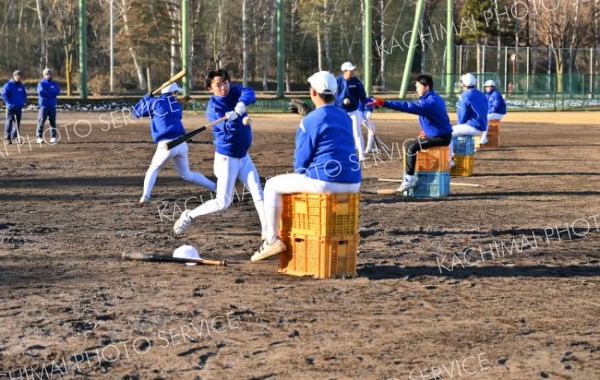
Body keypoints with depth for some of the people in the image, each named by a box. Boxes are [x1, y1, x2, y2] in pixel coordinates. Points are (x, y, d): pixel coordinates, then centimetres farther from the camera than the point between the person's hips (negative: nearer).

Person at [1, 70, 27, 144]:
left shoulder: (21, 85, 11)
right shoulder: (8, 85, -5)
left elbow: (24, 95, 20)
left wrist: (23, 102, 5)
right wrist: (9, 103, -14)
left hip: (19, 107, 5)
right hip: (11, 107, -5)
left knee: (17, 122, 8)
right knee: (9, 120, -8)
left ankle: (15, 137, 16)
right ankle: (7, 137, -7)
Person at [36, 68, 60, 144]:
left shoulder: (54, 84, 14)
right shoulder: (41, 83, 6)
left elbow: (57, 91, -4)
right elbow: (41, 91, -12)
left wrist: (47, 92, -10)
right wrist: (51, 94, -7)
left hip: (52, 105, 3)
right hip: (43, 105, -3)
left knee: (53, 121, 2)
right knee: (41, 121, -6)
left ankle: (53, 137, 4)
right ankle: (39, 137, -5)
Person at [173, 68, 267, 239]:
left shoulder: (234, 91, -2)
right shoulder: (213, 108, -17)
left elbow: (249, 93, -22)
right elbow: (228, 129, -30)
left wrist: (242, 104, -43)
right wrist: (232, 118, -52)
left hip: (243, 155, 6)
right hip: (226, 157, -6)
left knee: (258, 193, 0)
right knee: (222, 203, -3)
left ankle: (268, 231, 1)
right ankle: (189, 216, 15)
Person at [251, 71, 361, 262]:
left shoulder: (311, 120, -8)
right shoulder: (346, 117, 14)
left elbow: (302, 158, -6)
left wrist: (299, 172, 17)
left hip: (325, 181, -7)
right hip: (353, 183, 7)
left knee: (272, 186, 10)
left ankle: (272, 240, 7)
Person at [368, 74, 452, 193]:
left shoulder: (430, 102, -21)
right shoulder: (435, 98, 12)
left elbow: (409, 106, -31)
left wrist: (385, 103, -35)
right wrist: (426, 130, 7)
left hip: (441, 137, -11)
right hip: (441, 135, 11)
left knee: (412, 147, -18)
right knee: (410, 145, 15)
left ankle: (410, 179, -17)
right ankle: (409, 177, 17)